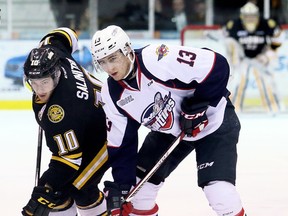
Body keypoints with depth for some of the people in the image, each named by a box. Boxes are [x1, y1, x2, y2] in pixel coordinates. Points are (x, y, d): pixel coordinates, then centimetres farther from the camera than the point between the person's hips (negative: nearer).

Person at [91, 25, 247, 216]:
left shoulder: (159, 59, -32)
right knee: (139, 184, 4)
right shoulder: (112, 94, -10)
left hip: (214, 120, -7)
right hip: (169, 132, 7)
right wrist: (119, 185, -9)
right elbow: (121, 143, -2)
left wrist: (197, 106, -25)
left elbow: (217, 66, -31)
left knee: (218, 186, -20)